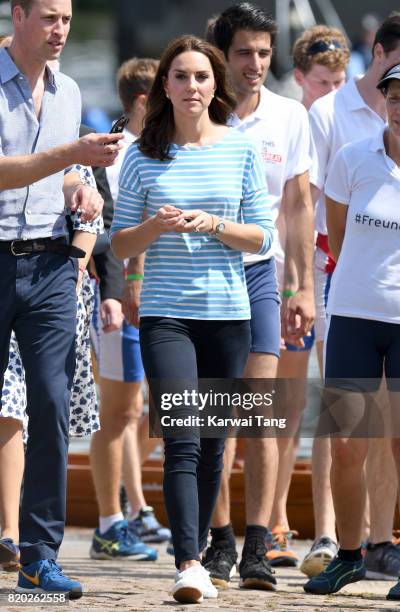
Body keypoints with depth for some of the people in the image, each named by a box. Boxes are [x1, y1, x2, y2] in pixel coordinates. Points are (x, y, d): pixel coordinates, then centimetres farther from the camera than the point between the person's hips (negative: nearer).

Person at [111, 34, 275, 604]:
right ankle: (189, 564, -22)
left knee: (213, 445, 7)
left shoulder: (241, 151, 4)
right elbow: (120, 244, 6)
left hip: (228, 314, 2)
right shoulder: (143, 156, 3)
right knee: (183, 441, -14)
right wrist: (154, 227, -14)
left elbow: (264, 236, 5)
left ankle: (197, 553, 19)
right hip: (166, 315, -2)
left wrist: (213, 225, -12)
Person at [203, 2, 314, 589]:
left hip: (259, 273, 1)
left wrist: (304, 287, 6)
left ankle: (257, 548, -10)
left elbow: (298, 204, 8)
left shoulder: (289, 117, 1)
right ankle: (220, 538, 12)